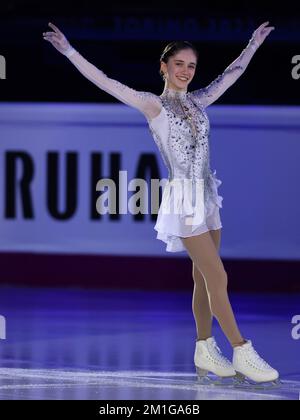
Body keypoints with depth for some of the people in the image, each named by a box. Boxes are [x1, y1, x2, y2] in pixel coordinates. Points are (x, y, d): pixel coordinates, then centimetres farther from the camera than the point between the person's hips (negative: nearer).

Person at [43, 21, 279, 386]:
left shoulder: (198, 102, 12)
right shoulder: (153, 105, -4)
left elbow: (232, 73, 24)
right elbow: (105, 82, -7)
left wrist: (254, 42, 29)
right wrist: (69, 51, -10)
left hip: (208, 196, 6)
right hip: (183, 198, -6)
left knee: (204, 279, 9)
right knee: (218, 278, -9)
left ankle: (205, 351, 15)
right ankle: (243, 354, -8)